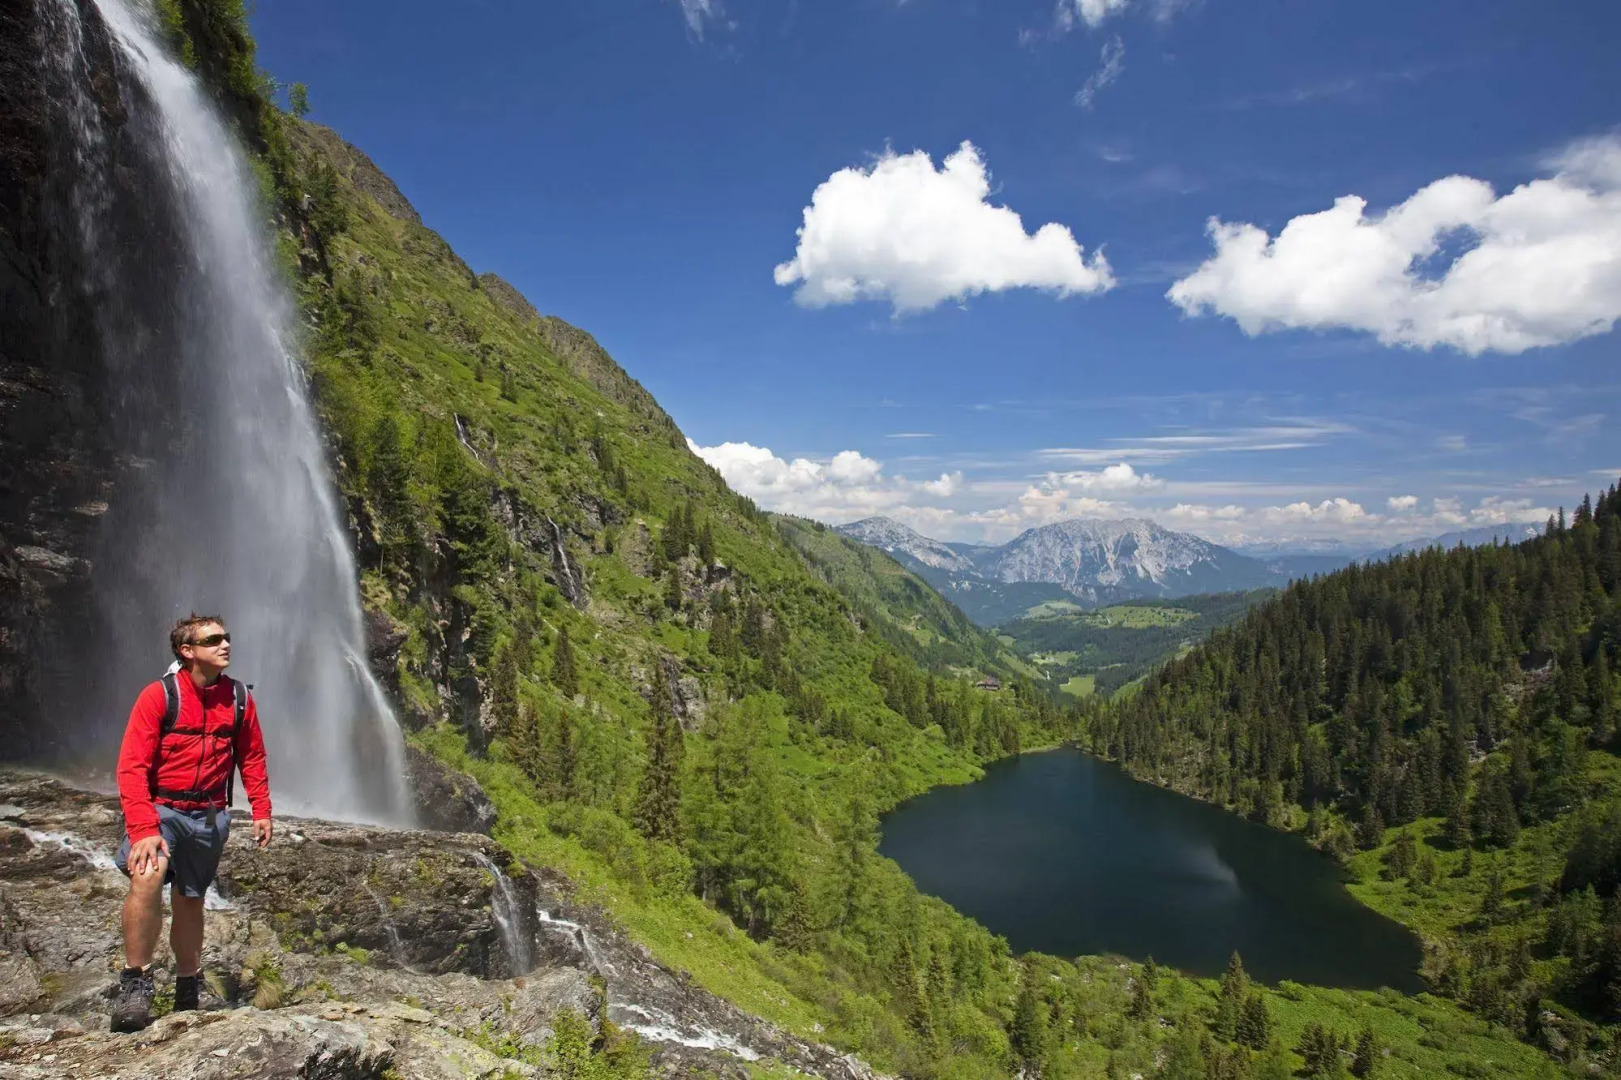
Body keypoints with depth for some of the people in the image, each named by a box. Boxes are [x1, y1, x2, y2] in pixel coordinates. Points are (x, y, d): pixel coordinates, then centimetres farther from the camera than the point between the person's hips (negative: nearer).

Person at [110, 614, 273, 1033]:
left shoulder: (239, 698, 1)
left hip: (209, 815, 4)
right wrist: (143, 830, -23)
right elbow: (131, 767, -15)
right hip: (160, 809, -3)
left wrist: (261, 811, 5)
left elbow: (252, 758, 10)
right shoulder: (159, 695, -12)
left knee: (189, 901, 14)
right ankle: (135, 984, -14)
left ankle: (187, 994, 31)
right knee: (147, 875, -29)